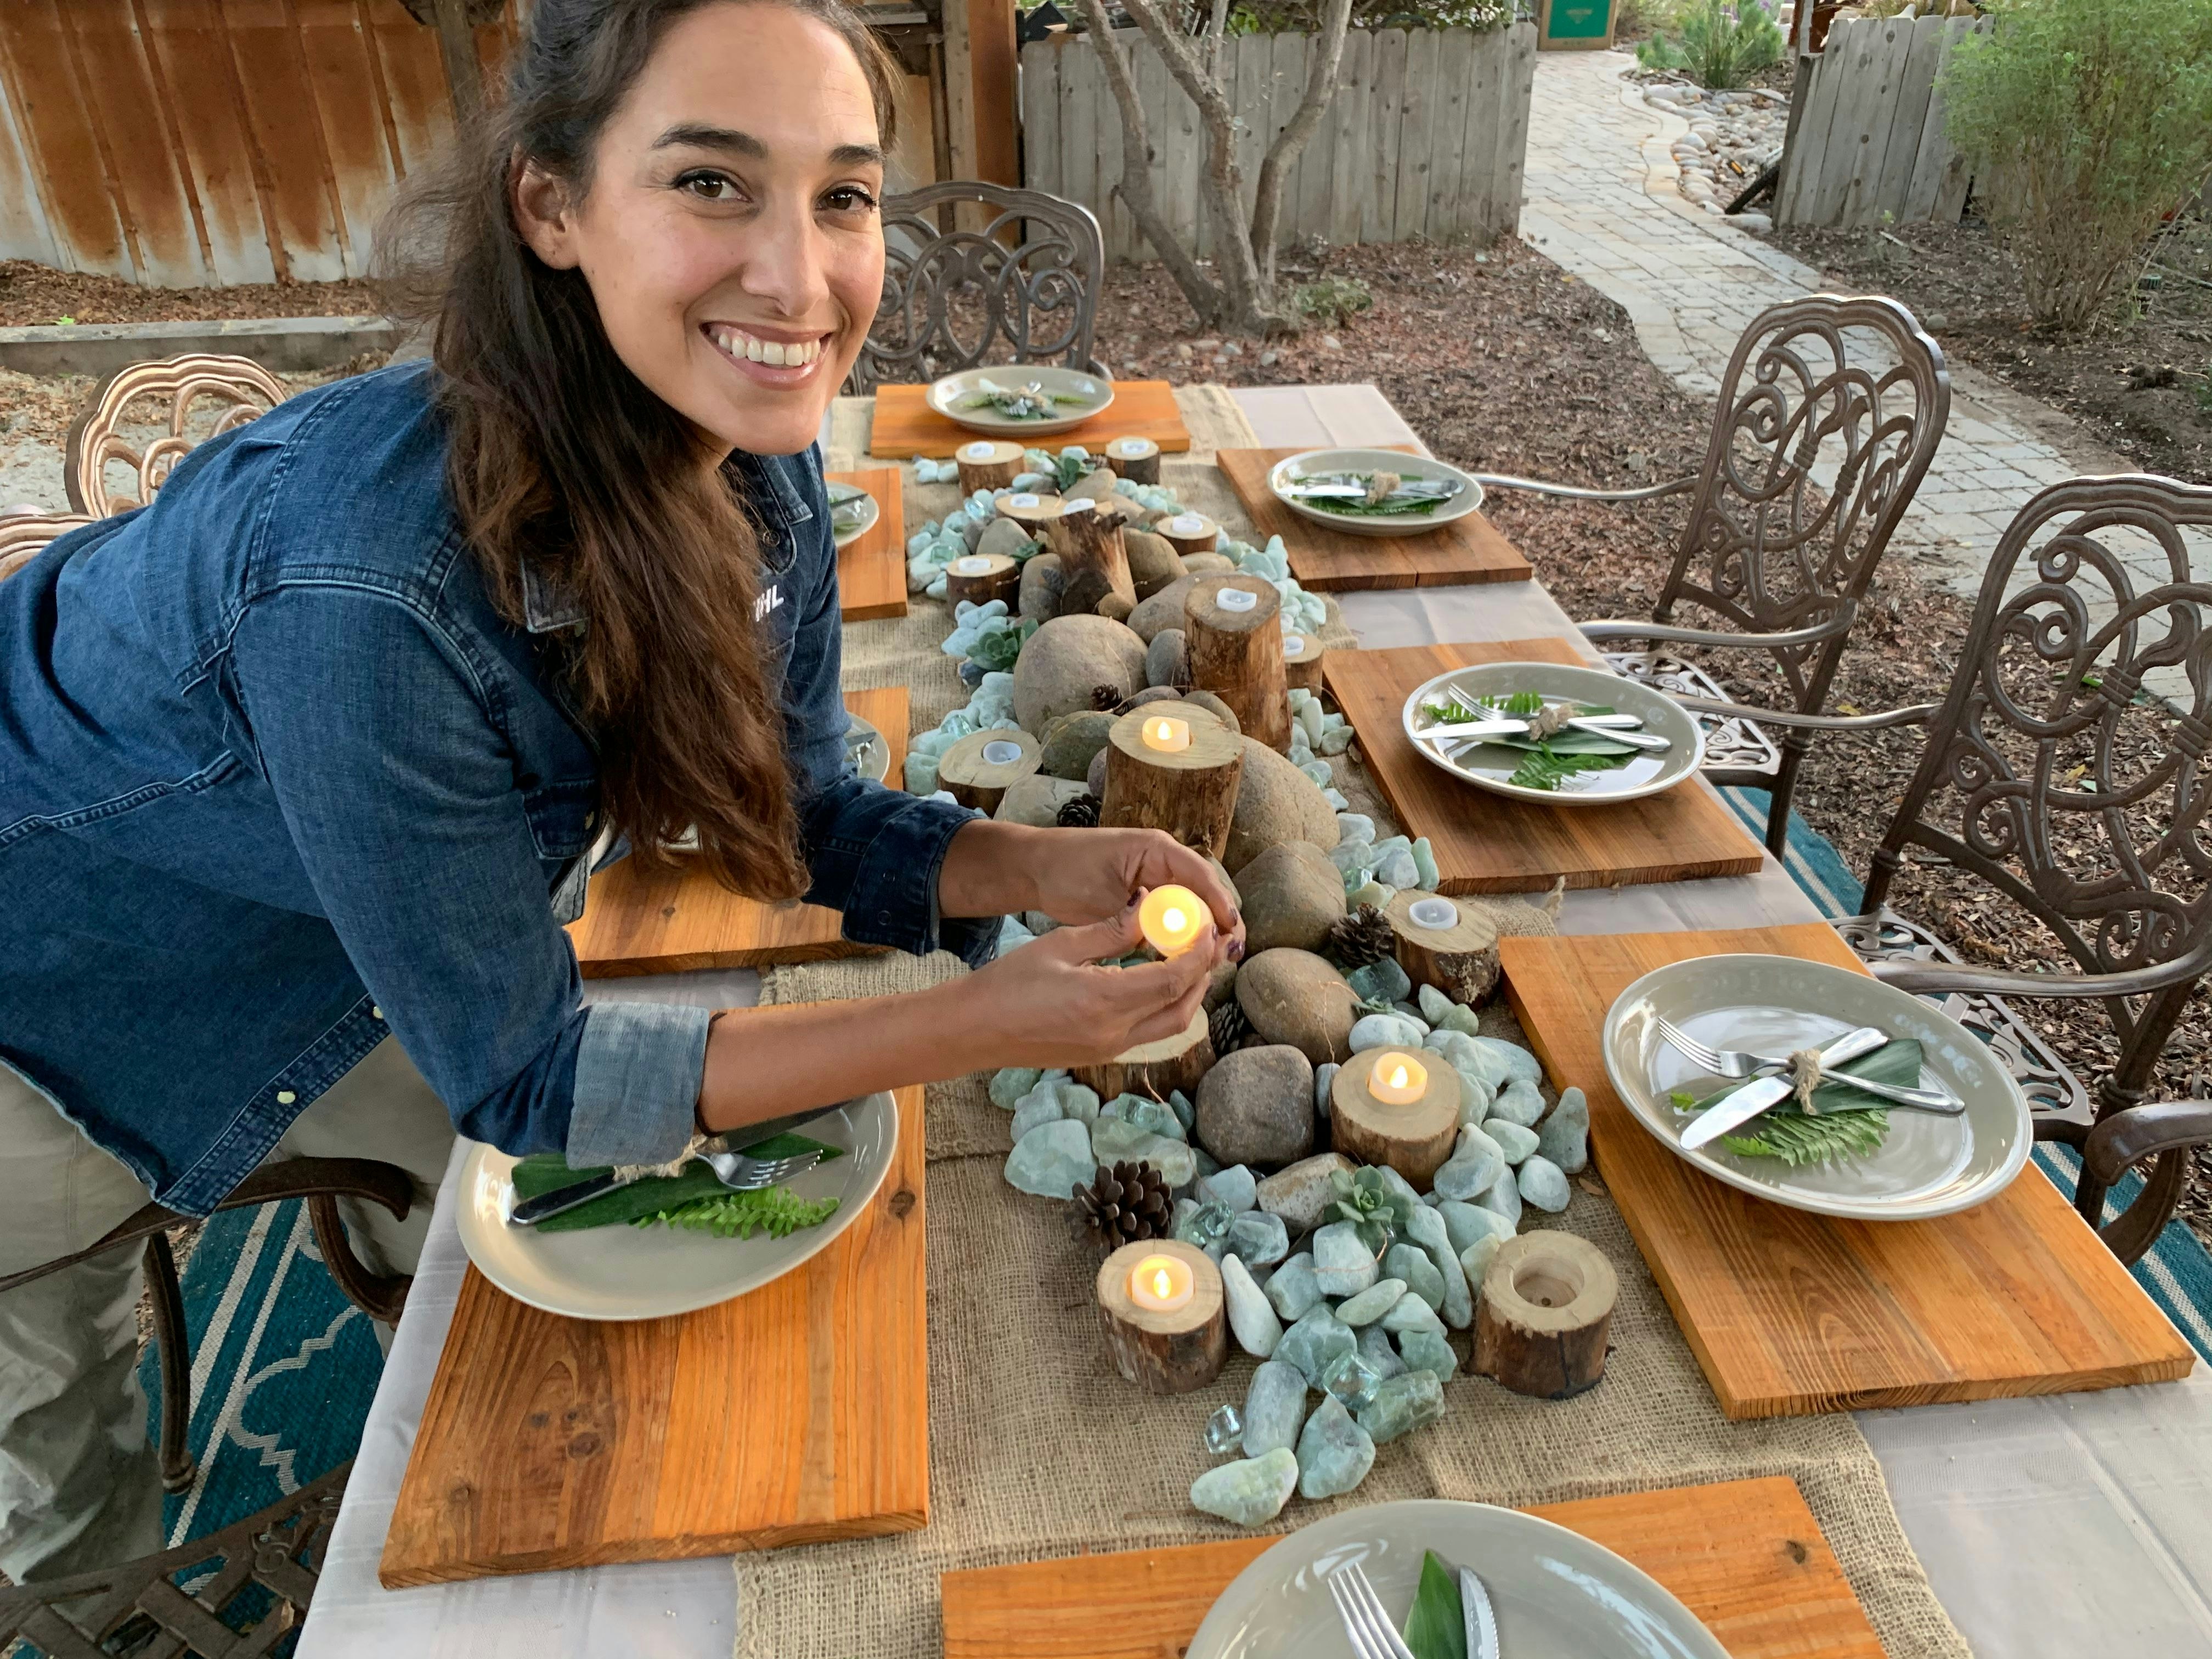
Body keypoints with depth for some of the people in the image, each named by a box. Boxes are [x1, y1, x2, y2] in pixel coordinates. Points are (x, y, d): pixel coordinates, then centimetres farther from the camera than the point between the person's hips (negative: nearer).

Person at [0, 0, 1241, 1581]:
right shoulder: (376, 573, -42)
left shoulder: (761, 469, -20)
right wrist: (986, 1024, -36)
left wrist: (1041, 869, -26)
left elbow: (803, 812, -7)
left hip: (341, 952, 6)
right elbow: (520, 1074, -31)